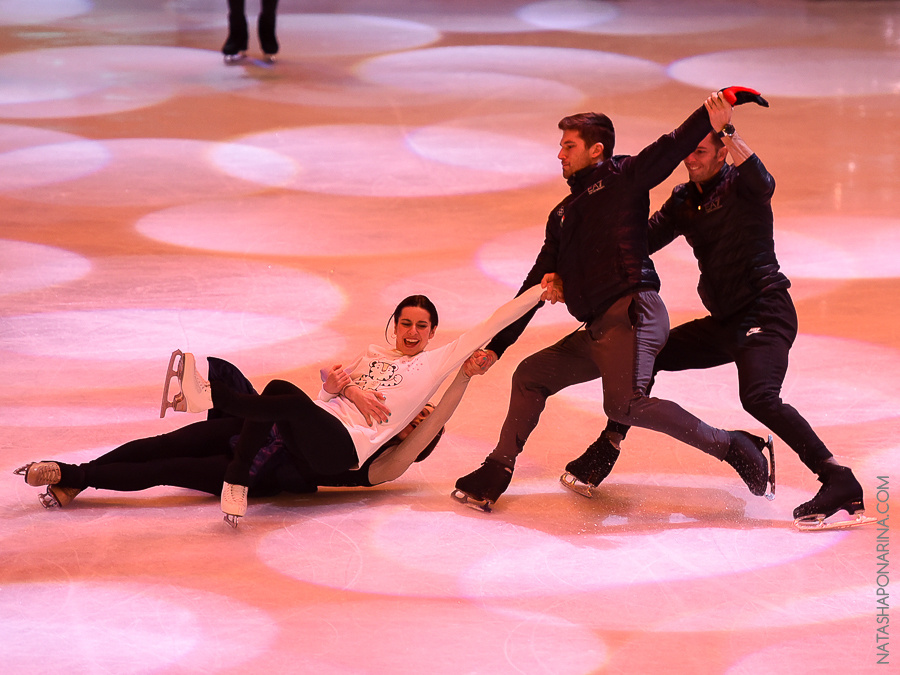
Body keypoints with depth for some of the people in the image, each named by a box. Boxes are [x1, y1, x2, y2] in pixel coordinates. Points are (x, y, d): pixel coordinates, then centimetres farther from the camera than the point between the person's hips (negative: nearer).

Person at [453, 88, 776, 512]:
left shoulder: (622, 178, 5)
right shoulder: (562, 215, 28)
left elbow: (669, 151, -14)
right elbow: (536, 286, 29)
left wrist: (712, 116, -33)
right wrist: (494, 349, 24)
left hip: (632, 311, -9)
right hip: (596, 331, 9)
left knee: (625, 405, -27)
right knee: (530, 375, 13)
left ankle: (732, 447, -22)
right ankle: (494, 477, 21)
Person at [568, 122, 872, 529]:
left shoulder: (740, 186, -8)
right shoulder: (683, 202, 13)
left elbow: (763, 184, -32)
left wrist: (729, 132, -37)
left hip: (764, 315, -8)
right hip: (724, 323, 8)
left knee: (759, 398, -29)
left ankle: (840, 483, -33)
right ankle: (607, 450, 31)